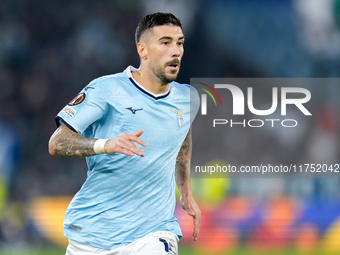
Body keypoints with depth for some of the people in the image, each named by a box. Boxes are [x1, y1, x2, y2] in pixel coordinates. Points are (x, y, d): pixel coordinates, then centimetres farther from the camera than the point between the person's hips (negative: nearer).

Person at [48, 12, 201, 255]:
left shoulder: (188, 99, 7)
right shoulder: (106, 89, -7)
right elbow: (57, 143, -12)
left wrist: (186, 192, 31)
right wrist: (105, 145, -28)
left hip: (154, 232, 2)